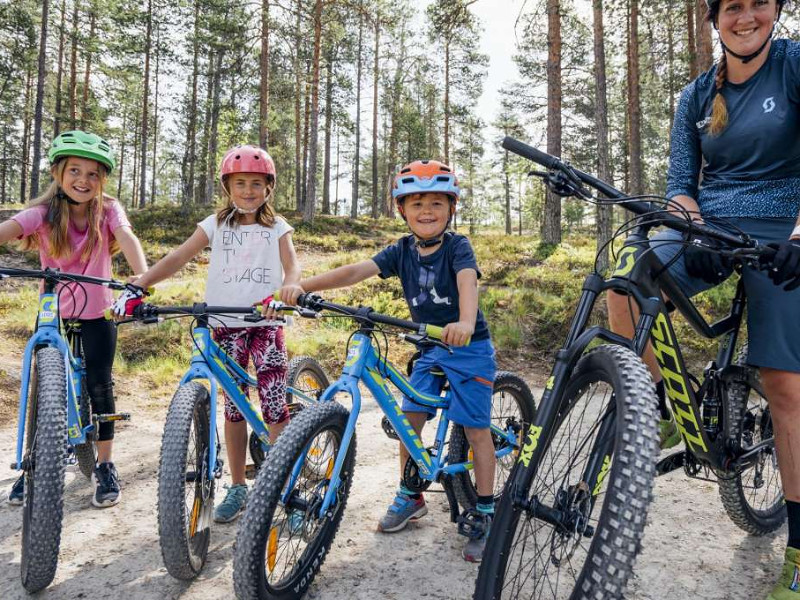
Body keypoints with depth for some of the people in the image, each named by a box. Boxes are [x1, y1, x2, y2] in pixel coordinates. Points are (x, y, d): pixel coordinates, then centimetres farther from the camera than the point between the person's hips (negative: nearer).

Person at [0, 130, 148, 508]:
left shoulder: (108, 211, -11)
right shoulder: (43, 213, -11)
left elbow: (126, 237, -30)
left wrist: (142, 275, -51)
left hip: (97, 313, -1)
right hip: (52, 313, 1)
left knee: (99, 385, -2)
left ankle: (104, 466, 13)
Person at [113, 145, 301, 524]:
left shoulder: (277, 228, 4)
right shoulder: (216, 225, 7)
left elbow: (292, 268, -9)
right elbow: (178, 258, -3)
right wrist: (137, 286, -16)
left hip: (266, 325, -1)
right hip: (227, 326, 2)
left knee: (274, 407, -6)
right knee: (233, 407, 8)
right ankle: (238, 486, 21)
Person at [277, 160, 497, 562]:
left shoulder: (457, 247, -15)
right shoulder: (402, 252, -4)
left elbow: (467, 282, -36)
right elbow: (355, 271, -17)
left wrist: (465, 323, -58)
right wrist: (303, 286, -31)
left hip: (470, 347, -4)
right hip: (430, 348, 5)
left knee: (476, 428, -4)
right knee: (410, 417, 1)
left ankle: (485, 514, 9)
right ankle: (409, 496, 21)